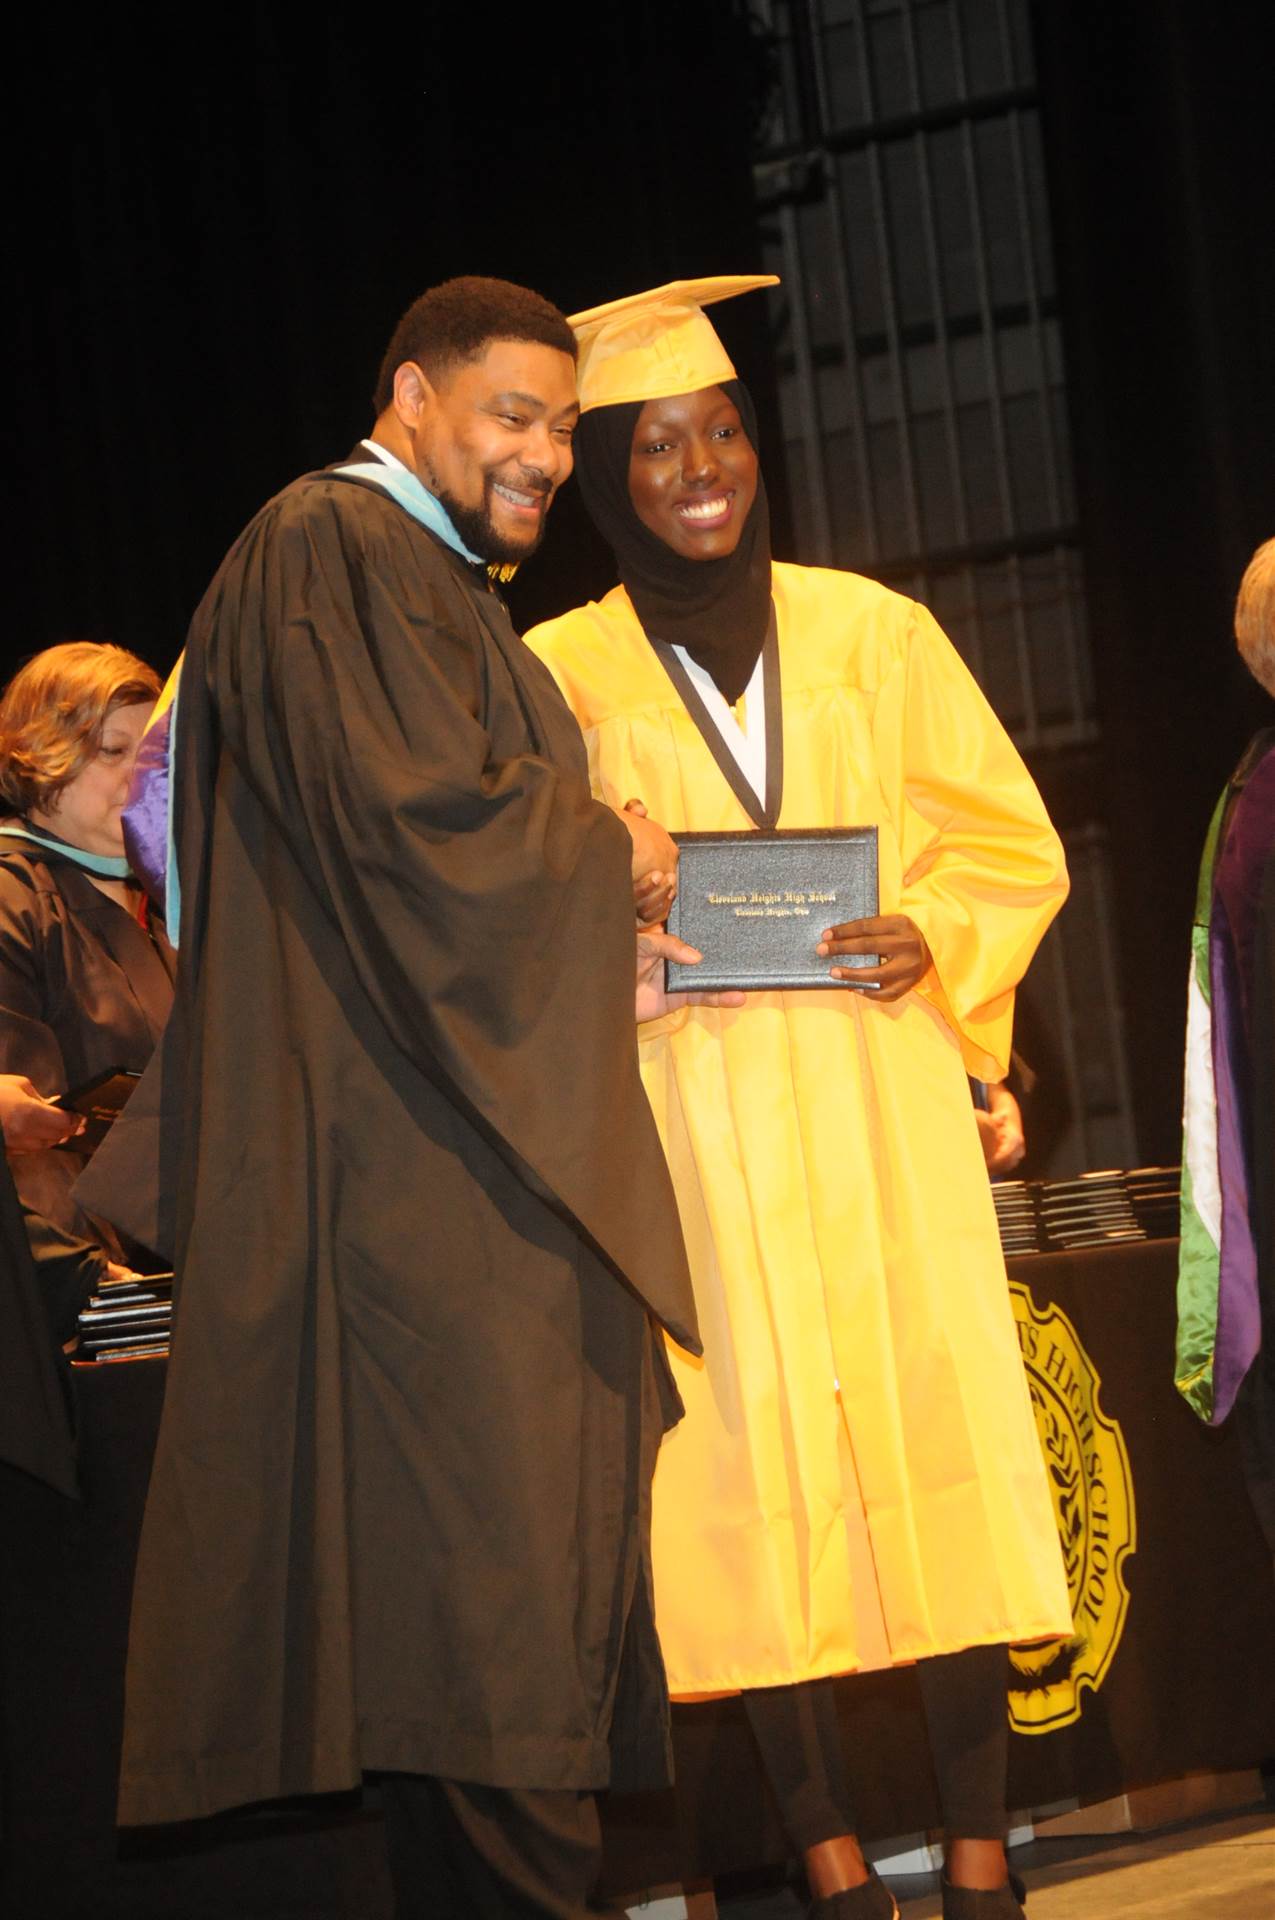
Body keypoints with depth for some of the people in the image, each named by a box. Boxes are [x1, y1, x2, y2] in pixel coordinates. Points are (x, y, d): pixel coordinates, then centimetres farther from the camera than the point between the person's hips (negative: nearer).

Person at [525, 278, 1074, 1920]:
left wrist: (931, 939, -10)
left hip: (883, 1116, 1)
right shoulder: (561, 674, 7)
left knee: (932, 1444, -3)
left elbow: (1013, 845, 10)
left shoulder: (869, 629, 9)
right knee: (756, 1473, -3)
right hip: (692, 1141, -1)